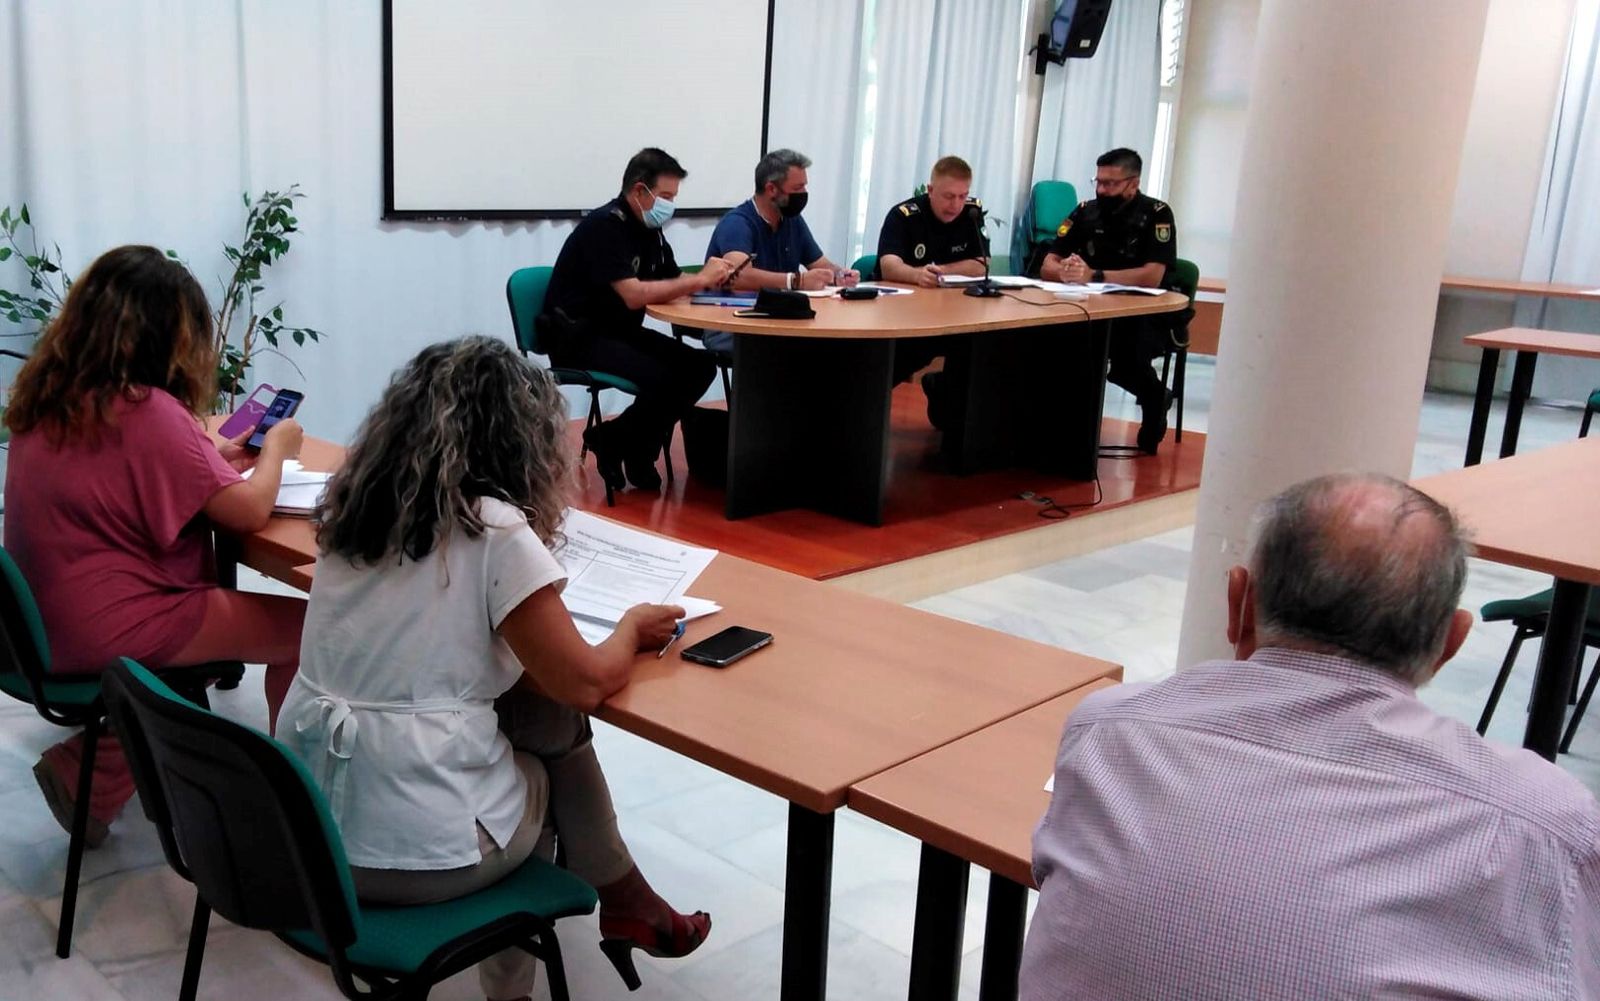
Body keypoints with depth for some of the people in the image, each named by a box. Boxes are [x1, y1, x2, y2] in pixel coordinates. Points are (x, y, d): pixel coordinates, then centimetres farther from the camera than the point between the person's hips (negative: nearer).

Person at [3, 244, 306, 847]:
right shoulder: (149, 410, -21)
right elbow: (251, 511, -16)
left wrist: (212, 458, 13)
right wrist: (275, 448, 2)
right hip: (108, 632, -9)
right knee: (309, 628, -1)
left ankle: (93, 774, 26)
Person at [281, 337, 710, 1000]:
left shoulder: (351, 505, 4)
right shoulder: (495, 530, -15)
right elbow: (584, 685, -9)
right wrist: (632, 628, 10)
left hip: (309, 825, 6)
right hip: (416, 850, -6)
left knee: (521, 717, 20)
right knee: (553, 726, 18)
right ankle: (623, 905, 34)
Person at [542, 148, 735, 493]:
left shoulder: (650, 228, 8)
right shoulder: (604, 226, -19)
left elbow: (672, 284, 12)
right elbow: (634, 295, -29)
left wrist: (709, 279, -10)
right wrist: (700, 280, -24)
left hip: (621, 331, 9)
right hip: (578, 337, -9)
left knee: (699, 366, -6)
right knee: (661, 378, -29)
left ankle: (614, 438, 3)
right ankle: (614, 441, -1)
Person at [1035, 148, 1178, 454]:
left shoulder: (1156, 214, -9)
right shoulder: (1085, 212, 3)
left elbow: (1152, 277, -21)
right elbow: (1047, 267, -1)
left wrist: (1093, 275, -30)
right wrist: (1065, 271, -25)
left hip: (1145, 316, -3)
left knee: (1126, 346, -35)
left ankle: (1154, 396, -2)